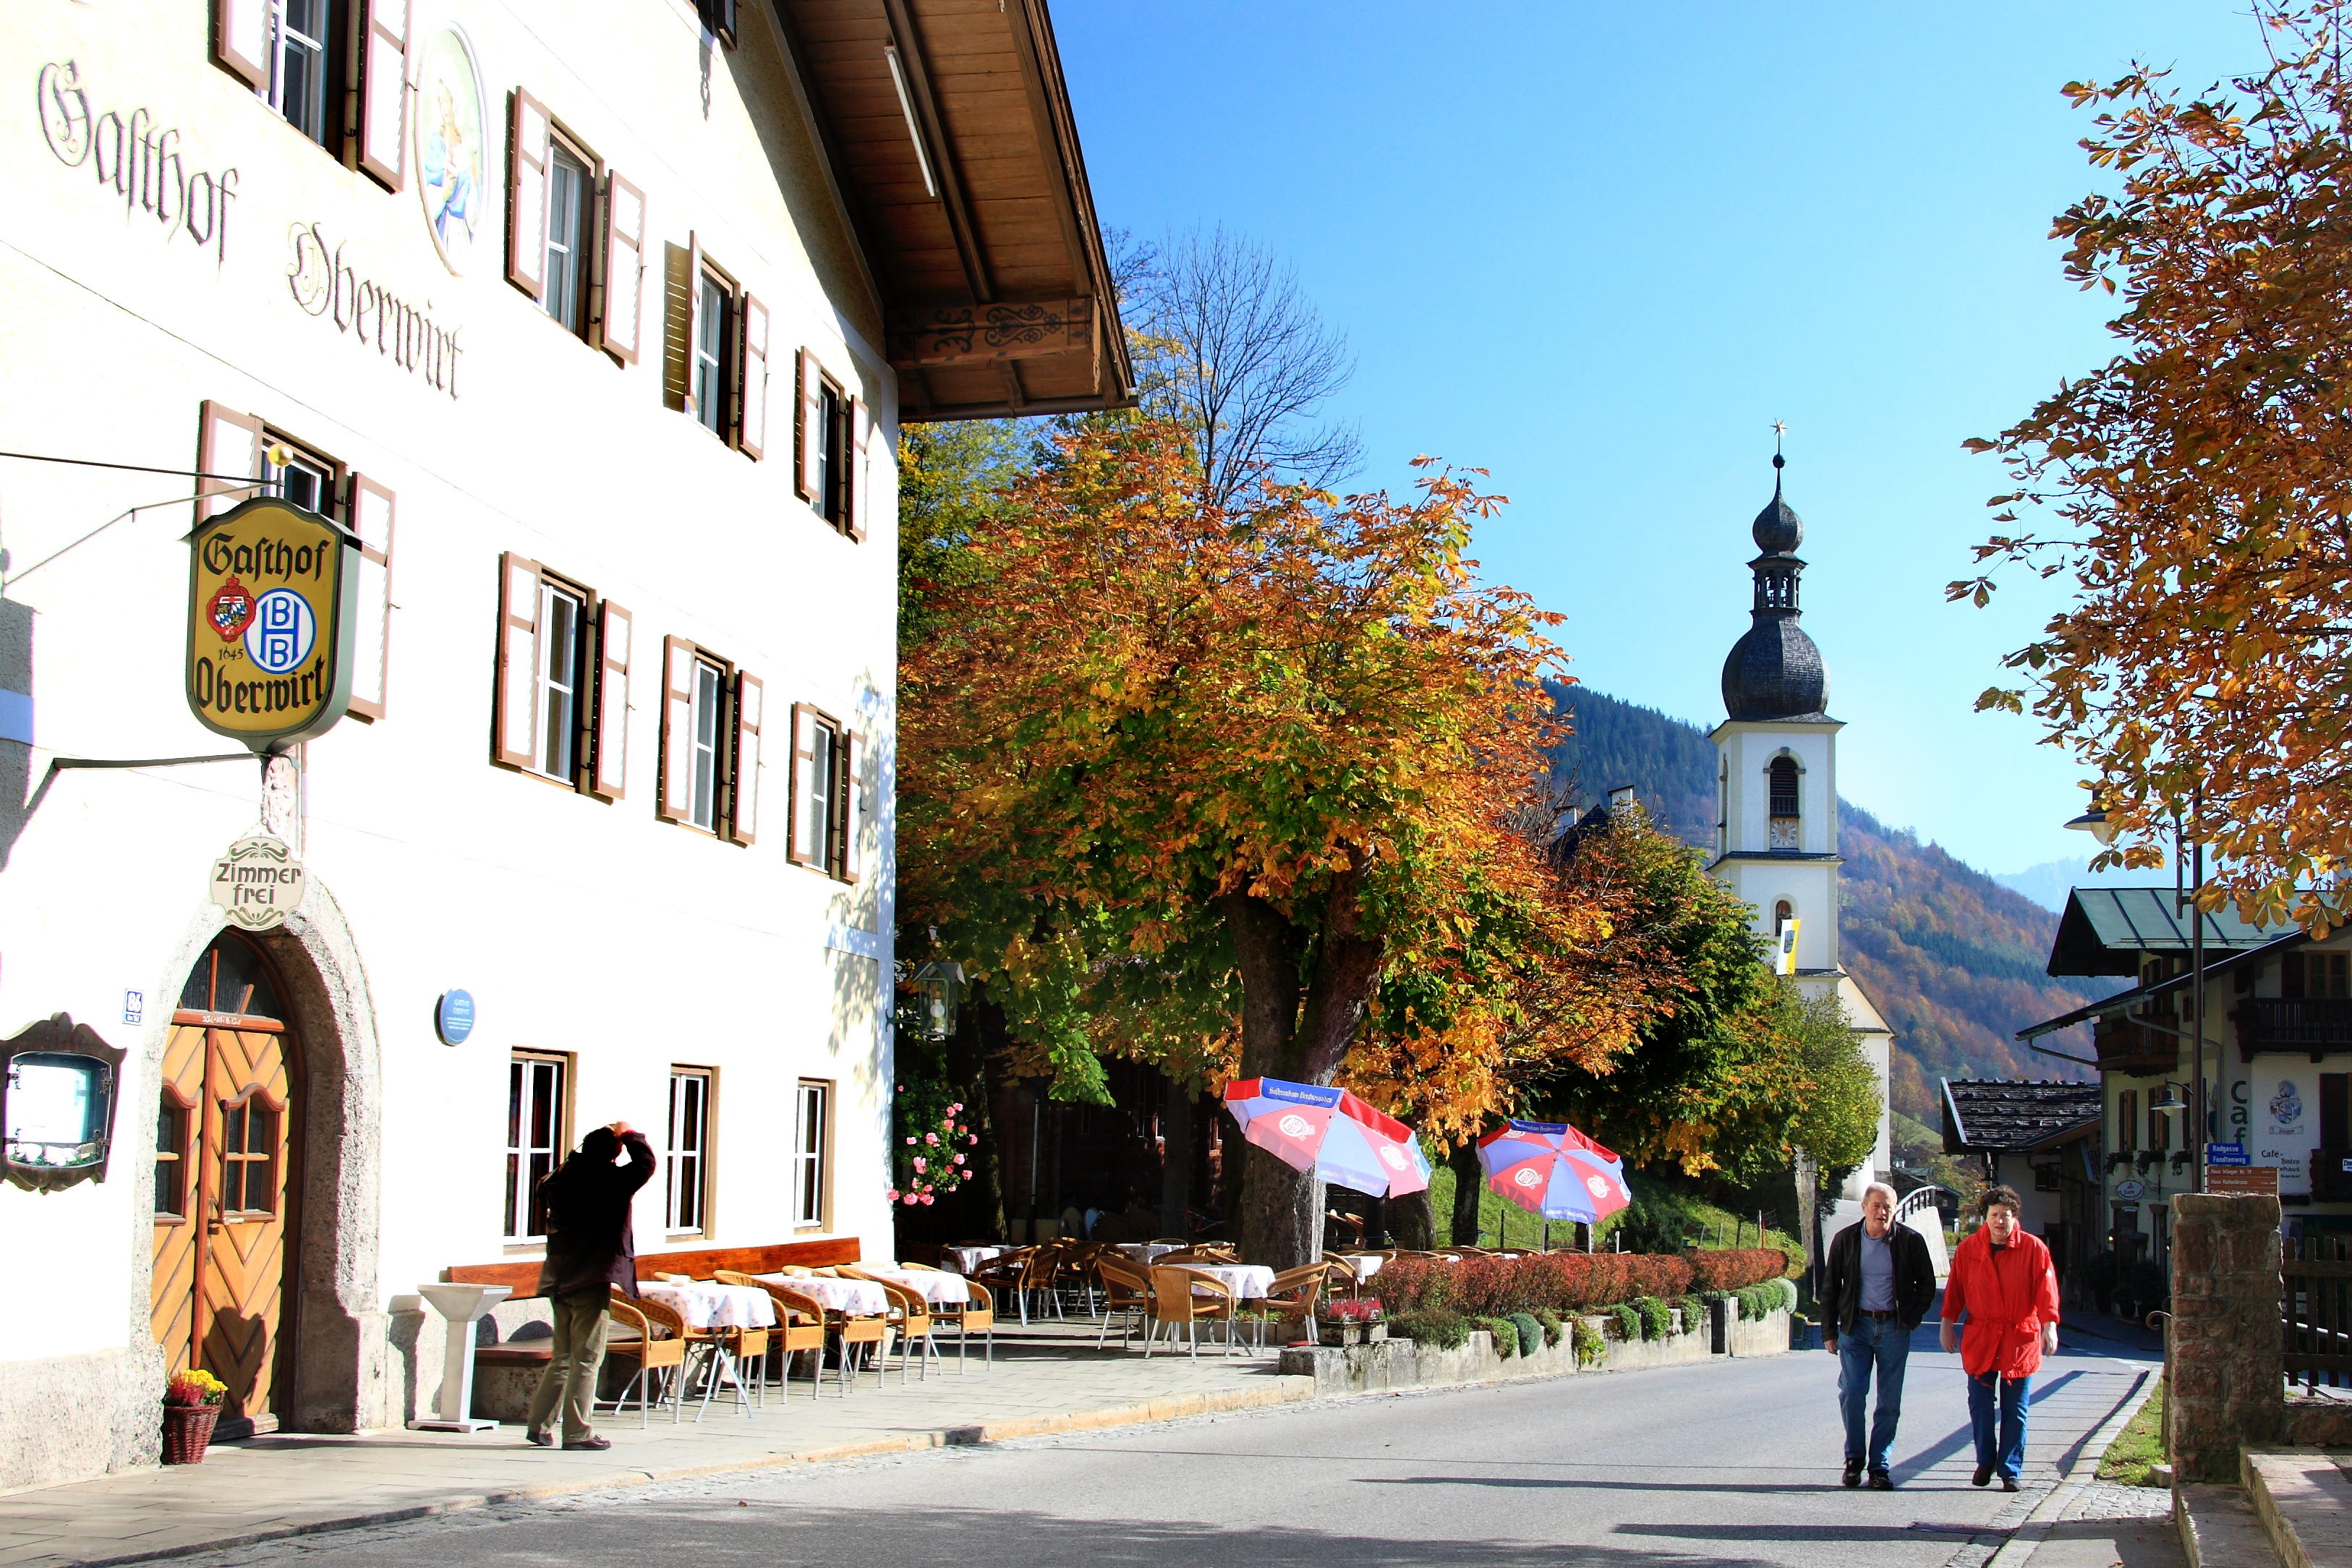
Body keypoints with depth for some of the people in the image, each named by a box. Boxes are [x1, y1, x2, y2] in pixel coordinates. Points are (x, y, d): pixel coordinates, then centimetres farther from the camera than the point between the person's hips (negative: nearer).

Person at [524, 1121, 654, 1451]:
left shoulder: (561, 1179, 7)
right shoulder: (610, 1182, -14)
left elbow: (543, 1190, 29)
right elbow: (645, 1163, -12)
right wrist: (629, 1135, 5)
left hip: (558, 1280, 7)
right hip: (591, 1281, -7)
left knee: (563, 1357, 17)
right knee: (587, 1358, -2)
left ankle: (538, 1424, 18)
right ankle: (577, 1432, -1)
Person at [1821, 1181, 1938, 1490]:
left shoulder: (1910, 1241, -1)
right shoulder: (1845, 1240, 1)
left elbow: (1927, 1285, 10)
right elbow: (1829, 1288, 8)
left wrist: (1910, 1319, 0)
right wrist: (1829, 1332, 5)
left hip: (1894, 1328, 0)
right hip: (1856, 1326, 0)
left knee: (1890, 1403, 2)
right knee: (1851, 1392, -10)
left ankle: (1880, 1467, 10)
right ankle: (1854, 1458, 8)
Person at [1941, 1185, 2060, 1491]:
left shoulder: (2033, 1248, -3)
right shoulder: (1968, 1250, 2)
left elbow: (2045, 1290, -8)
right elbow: (1955, 1290, 8)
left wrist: (2049, 1325, -17)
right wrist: (1947, 1324, 6)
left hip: (2020, 1339, -2)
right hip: (1979, 1338, 2)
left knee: (2015, 1411, 3)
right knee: (1980, 1405, 5)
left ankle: (2010, 1471, 10)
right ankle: (1985, 1461, 23)